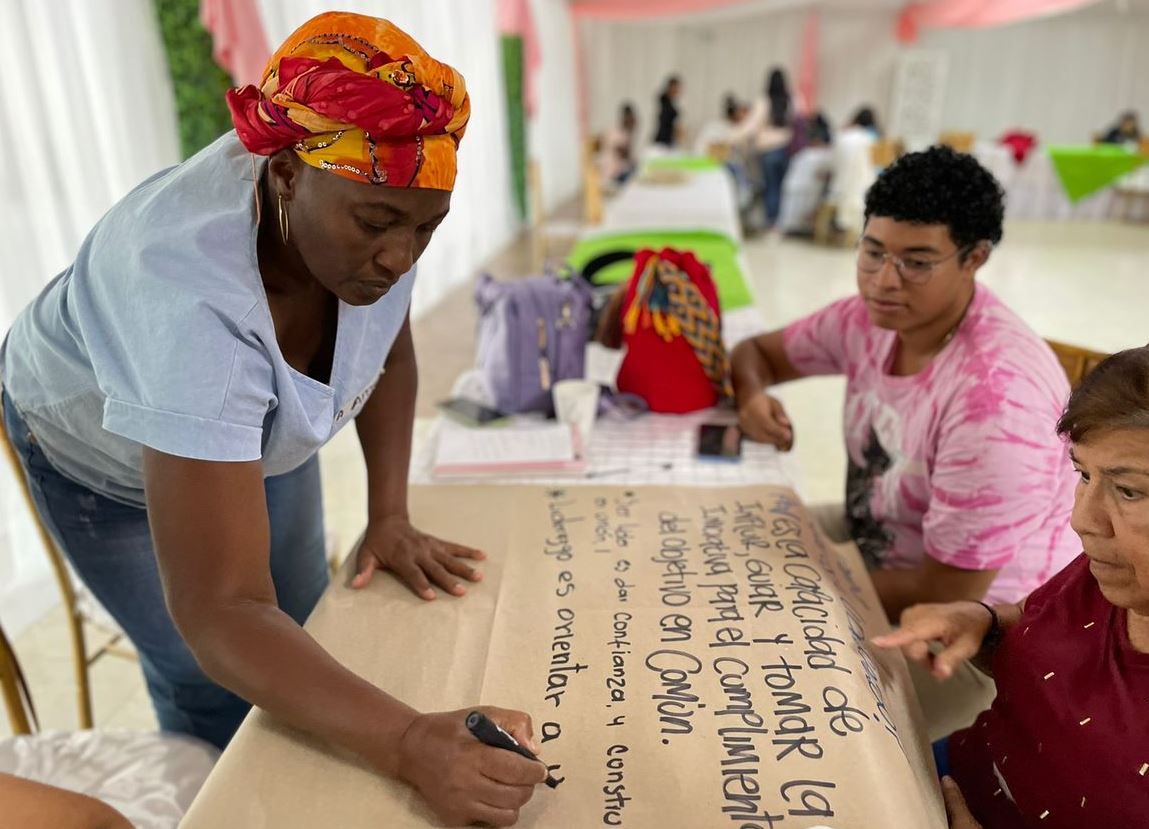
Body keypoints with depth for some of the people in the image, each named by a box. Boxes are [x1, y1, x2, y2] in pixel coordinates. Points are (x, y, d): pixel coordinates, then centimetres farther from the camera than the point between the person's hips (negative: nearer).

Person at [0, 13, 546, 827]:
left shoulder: (364, 201, -27)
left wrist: (390, 516, -14)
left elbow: (391, 352, -7)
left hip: (254, 422, 5)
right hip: (101, 452, -4)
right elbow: (220, 613, -44)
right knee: (214, 688, -5)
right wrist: (409, 743, -54)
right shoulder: (190, 301, -45)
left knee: (307, 632, 8)